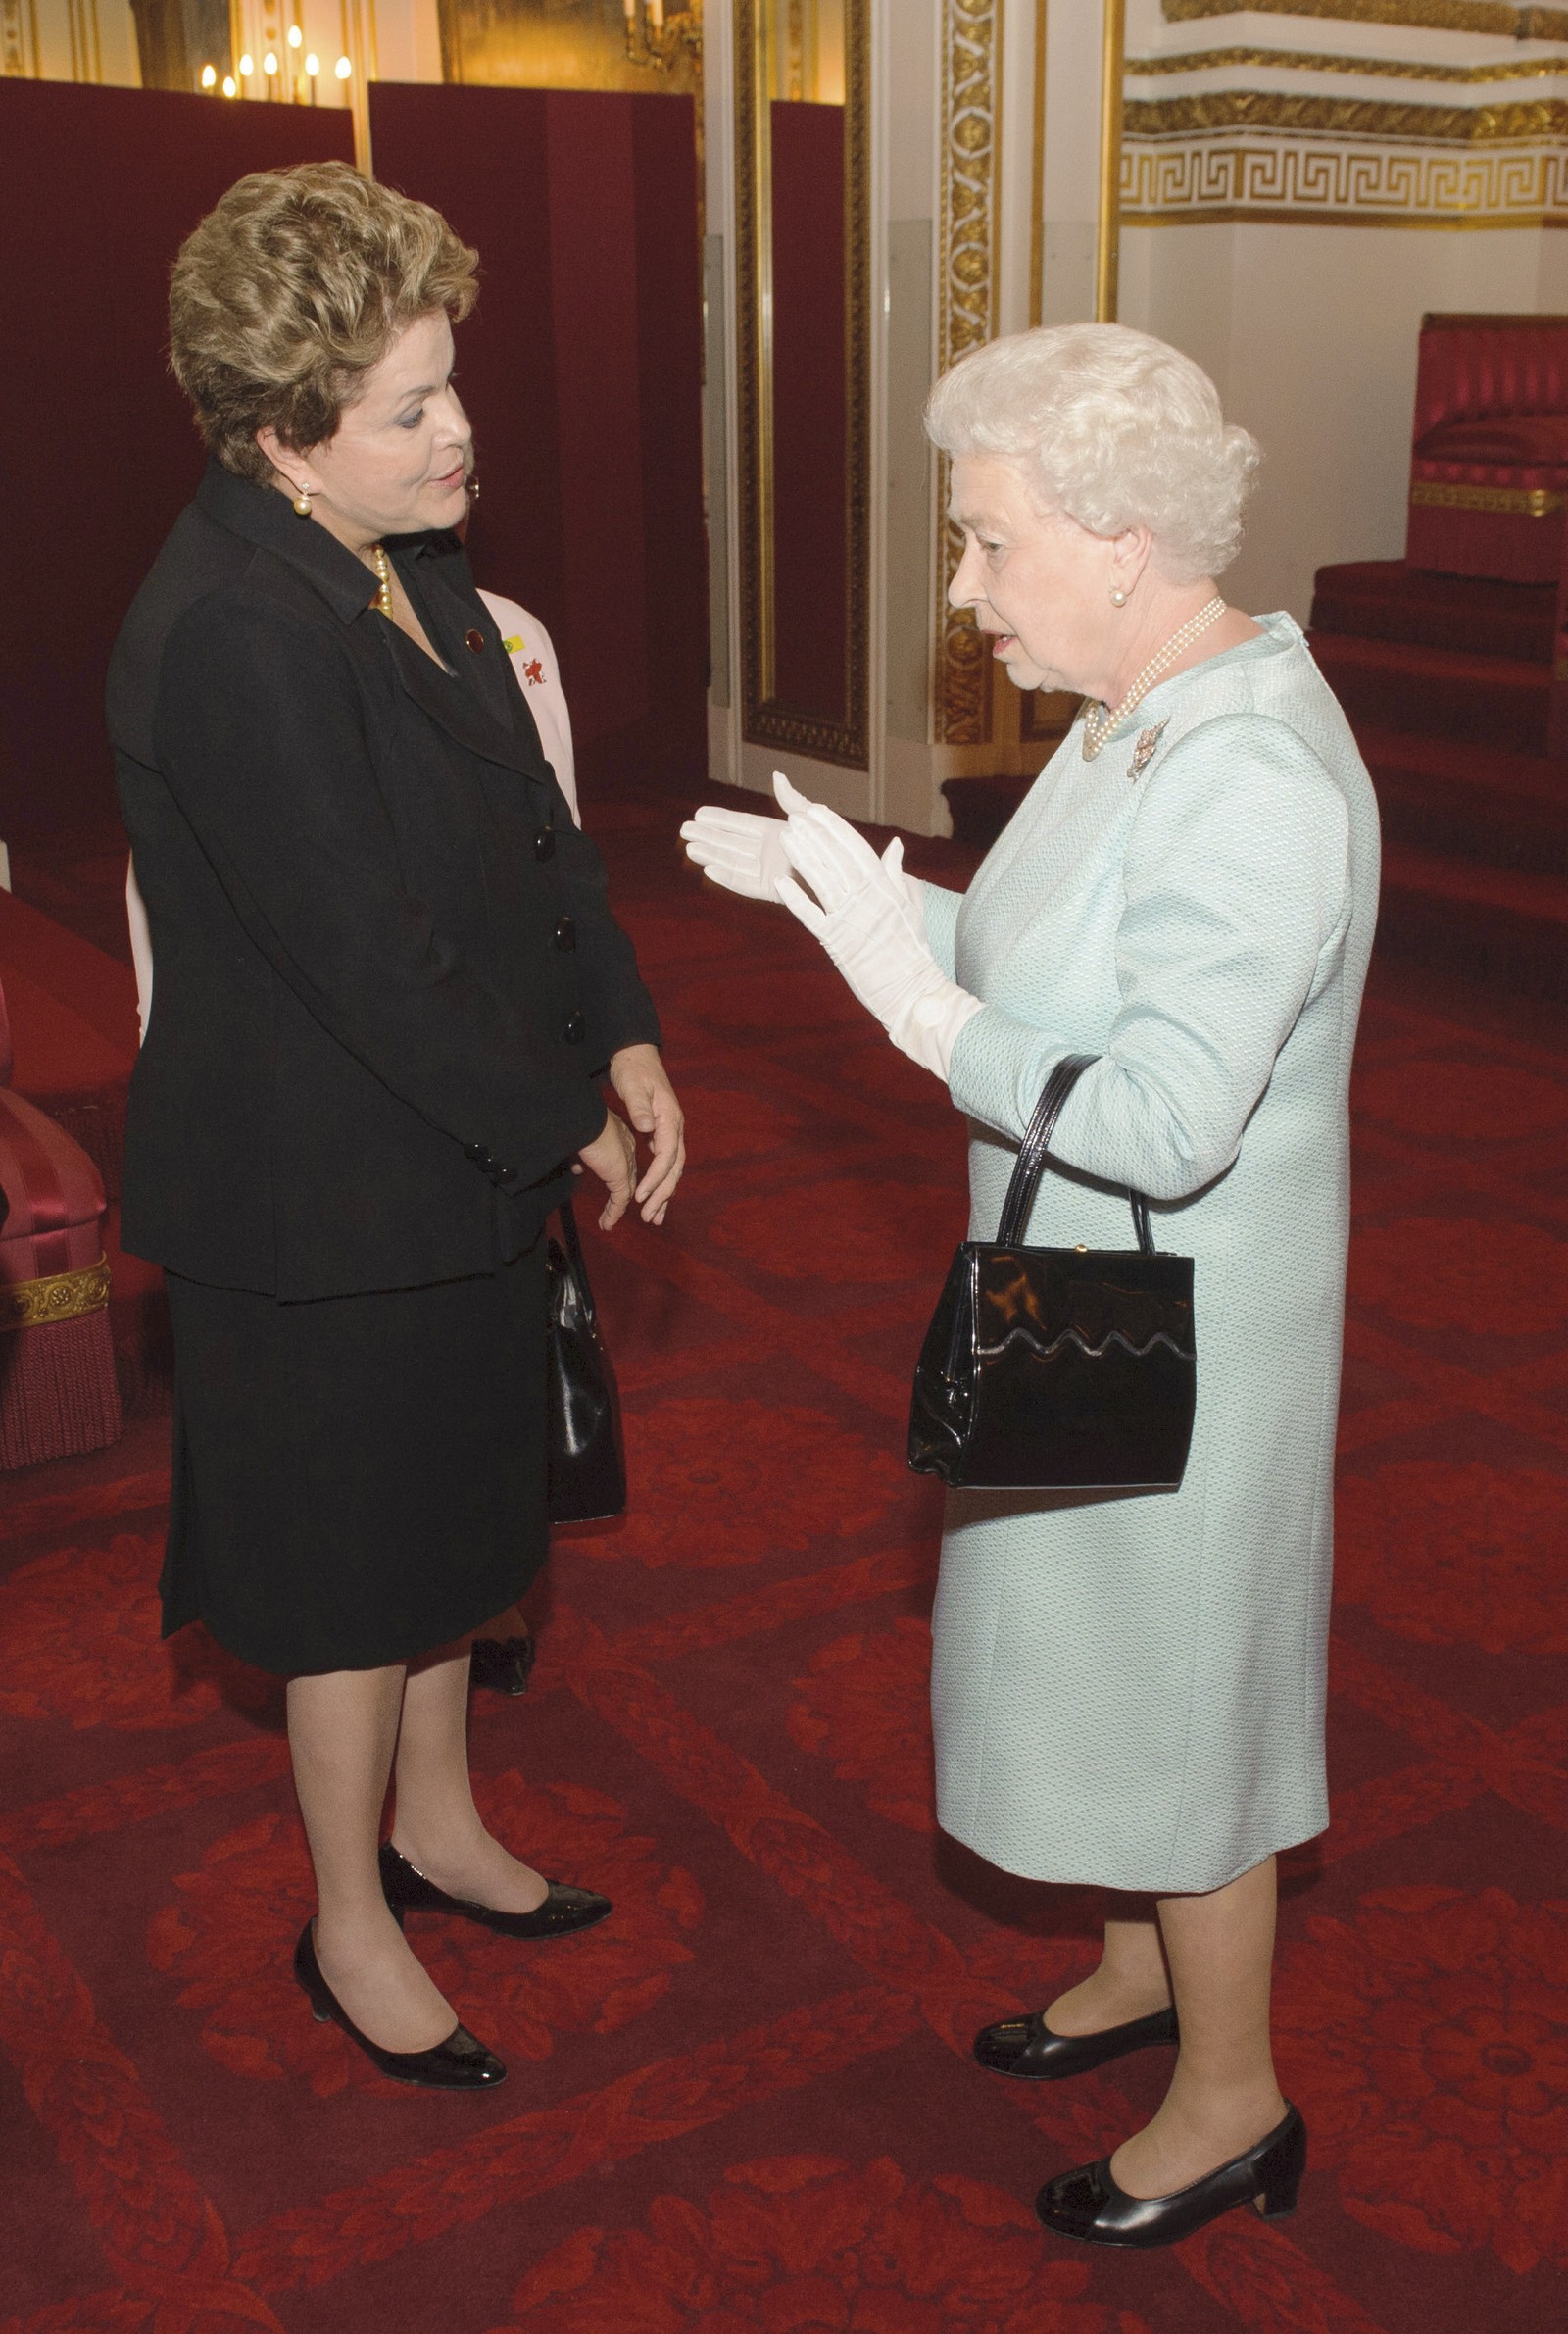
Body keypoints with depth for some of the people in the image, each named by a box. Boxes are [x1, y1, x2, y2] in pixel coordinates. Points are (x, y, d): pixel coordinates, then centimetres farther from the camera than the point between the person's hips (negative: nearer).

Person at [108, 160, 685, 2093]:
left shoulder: (406, 559, 2)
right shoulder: (225, 635, -26)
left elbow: (528, 816, 6)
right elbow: (367, 953, -26)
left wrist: (622, 1036, -4)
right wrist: (564, 1127, -16)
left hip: (462, 1158, 9)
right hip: (321, 1193, -9)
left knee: (449, 1515, 24)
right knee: (352, 1571, 10)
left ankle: (435, 1825, 47)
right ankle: (350, 1927, 33)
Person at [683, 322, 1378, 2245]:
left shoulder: (1252, 781, -28)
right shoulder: (1143, 713, 4)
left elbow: (1167, 1118, -32)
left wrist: (927, 1017, -31)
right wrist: (862, 891, 2)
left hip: (1176, 1335, -9)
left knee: (1175, 1680, 8)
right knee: (1113, 1642, 24)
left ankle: (1231, 2103, 31)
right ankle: (1147, 1964, 48)